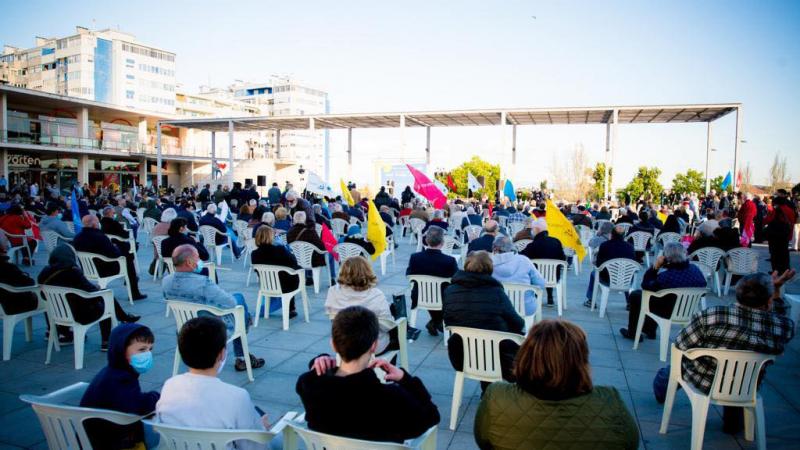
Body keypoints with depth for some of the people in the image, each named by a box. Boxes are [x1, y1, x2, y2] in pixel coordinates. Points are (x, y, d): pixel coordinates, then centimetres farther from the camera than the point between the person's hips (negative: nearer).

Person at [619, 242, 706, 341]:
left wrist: (655, 266, -20)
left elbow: (645, 285, -16)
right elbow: (703, 285, 4)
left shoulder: (665, 276, -34)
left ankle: (633, 333, 29)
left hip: (669, 312, -6)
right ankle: (649, 330, 44)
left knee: (635, 295, 15)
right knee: (653, 295, 31)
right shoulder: (695, 269, -17)